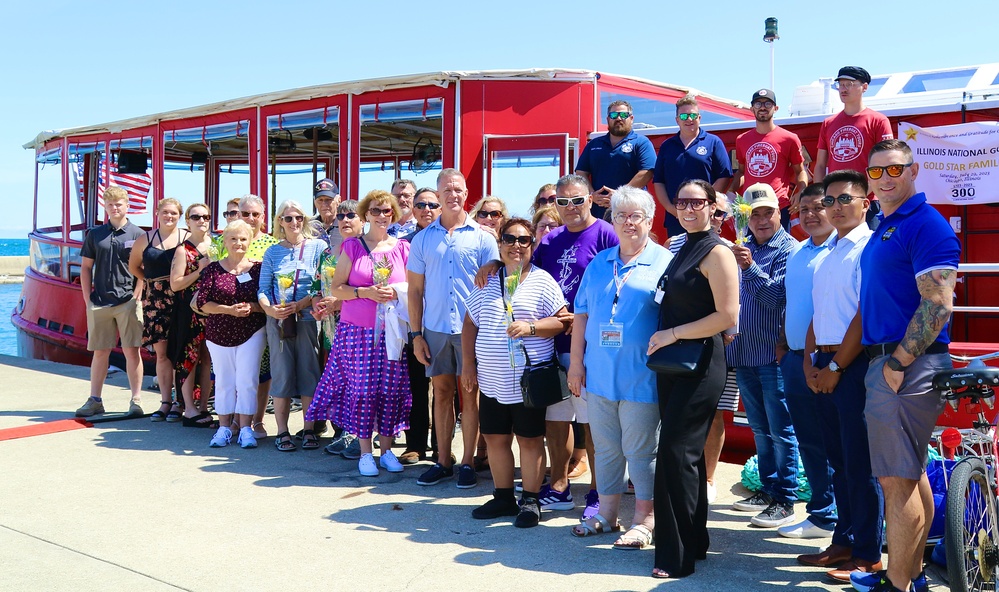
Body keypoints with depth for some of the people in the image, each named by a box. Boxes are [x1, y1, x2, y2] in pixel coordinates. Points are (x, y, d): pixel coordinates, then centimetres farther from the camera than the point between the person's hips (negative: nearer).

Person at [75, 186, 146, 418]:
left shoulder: (138, 234, 2)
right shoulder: (95, 234, 10)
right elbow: (86, 268, 13)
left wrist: (136, 296, -8)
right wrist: (87, 299, 5)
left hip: (128, 302, -3)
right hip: (99, 303, 3)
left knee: (131, 351, -2)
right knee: (100, 352, 8)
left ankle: (136, 401, 3)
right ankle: (94, 401, 15)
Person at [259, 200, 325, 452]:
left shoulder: (318, 247, 3)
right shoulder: (273, 252, 11)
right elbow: (263, 288, 7)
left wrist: (301, 304, -15)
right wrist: (269, 308, -13)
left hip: (308, 319, -2)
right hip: (278, 321, 2)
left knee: (309, 373, 1)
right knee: (281, 374, 3)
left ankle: (309, 429, 10)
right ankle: (282, 431, 10)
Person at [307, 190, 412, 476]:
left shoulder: (402, 248, 7)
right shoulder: (353, 247, 3)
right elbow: (337, 288, 1)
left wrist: (396, 291, -9)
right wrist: (365, 292, -14)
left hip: (391, 330, 2)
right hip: (358, 329, -1)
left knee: (390, 388, 3)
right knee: (362, 388, 0)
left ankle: (386, 449, 17)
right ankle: (365, 452, 11)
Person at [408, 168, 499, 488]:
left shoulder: (482, 237, 0)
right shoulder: (423, 238, 7)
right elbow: (415, 290, 8)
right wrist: (416, 334, 2)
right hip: (435, 329, 2)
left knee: (470, 395, 4)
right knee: (442, 394, 10)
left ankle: (467, 462, 15)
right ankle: (442, 461, 20)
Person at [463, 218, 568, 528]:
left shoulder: (542, 280, -2)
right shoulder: (487, 282, 10)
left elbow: (561, 321, -7)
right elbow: (470, 324, 13)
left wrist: (530, 327, -22)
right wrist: (468, 365, 8)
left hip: (528, 380, -4)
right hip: (491, 379, 4)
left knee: (530, 439, 3)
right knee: (495, 437, 11)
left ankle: (530, 500, 15)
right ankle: (503, 497, 25)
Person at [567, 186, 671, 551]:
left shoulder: (664, 263, -2)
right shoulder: (599, 264, 12)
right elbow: (582, 314, 13)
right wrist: (576, 362, 8)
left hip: (641, 377, -5)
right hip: (599, 374, 5)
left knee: (640, 449, 3)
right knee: (605, 447, 14)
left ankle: (644, 520, 16)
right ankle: (607, 513, 27)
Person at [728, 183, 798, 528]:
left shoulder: (788, 250, -7)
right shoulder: (744, 248, 14)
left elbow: (778, 297, -19)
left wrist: (750, 268, -29)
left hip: (775, 354, -7)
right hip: (744, 354, 7)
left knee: (781, 430, -1)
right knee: (760, 429, 16)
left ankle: (785, 500, 6)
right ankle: (768, 490, 27)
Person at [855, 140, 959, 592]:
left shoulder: (926, 225, -12)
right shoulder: (884, 229, 17)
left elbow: (938, 303, -20)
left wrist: (899, 363, -20)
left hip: (907, 366, -10)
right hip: (886, 361, 10)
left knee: (897, 479, -7)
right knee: (911, 473, 17)